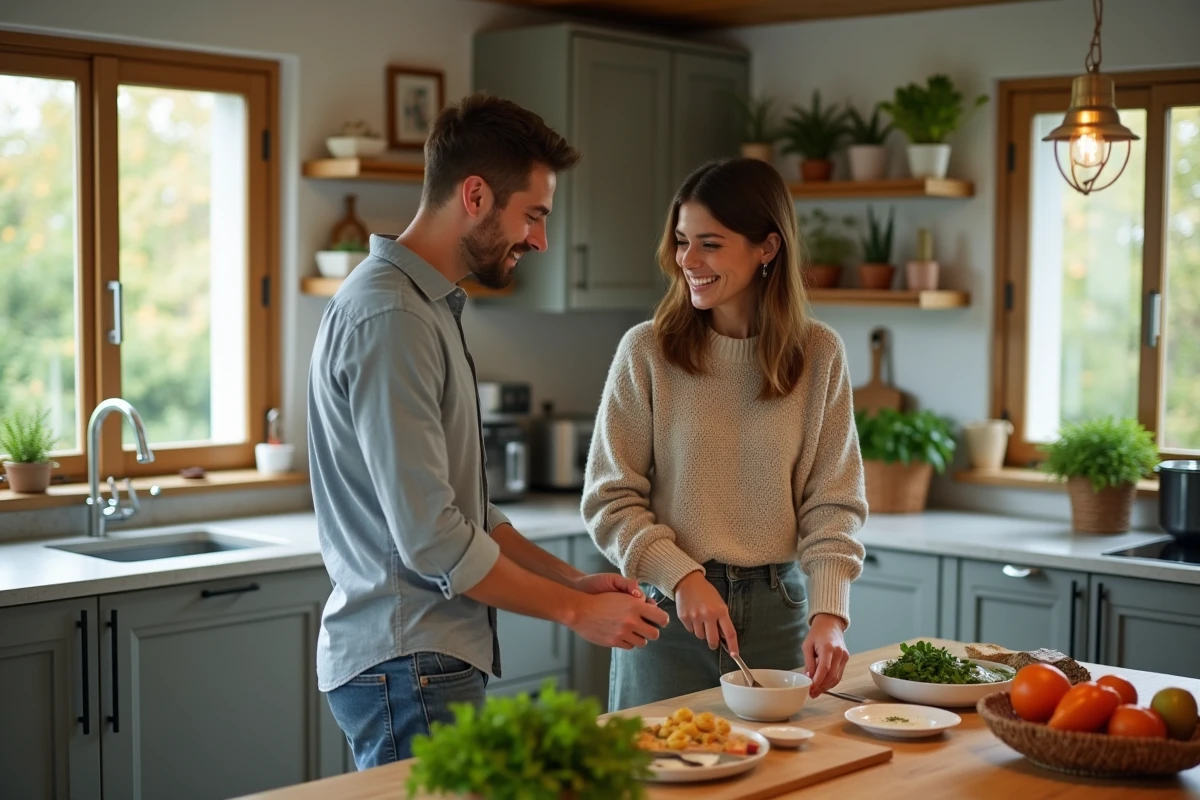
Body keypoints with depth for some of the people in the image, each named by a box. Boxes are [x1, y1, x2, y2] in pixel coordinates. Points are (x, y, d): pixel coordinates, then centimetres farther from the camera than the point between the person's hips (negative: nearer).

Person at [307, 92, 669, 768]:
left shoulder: (429, 306, 15)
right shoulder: (390, 318, -18)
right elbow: (431, 539, -22)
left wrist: (571, 578, 9)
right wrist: (575, 609, -12)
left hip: (439, 658, 10)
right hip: (409, 667, -10)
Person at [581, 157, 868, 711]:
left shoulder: (819, 354, -1)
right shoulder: (646, 352, -5)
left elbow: (833, 501, -2)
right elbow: (609, 498, -4)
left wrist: (828, 613, -15)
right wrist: (683, 577, -17)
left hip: (777, 609, 1)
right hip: (667, 605, -1)